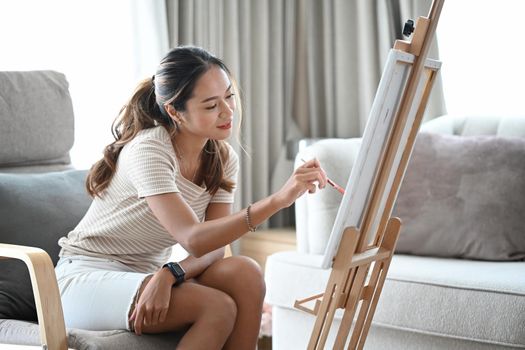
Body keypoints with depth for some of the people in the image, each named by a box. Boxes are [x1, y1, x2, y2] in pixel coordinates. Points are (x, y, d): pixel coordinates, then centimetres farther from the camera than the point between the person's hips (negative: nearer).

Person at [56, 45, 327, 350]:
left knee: (245, 274, -21)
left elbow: (214, 246, -6)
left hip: (149, 276, 6)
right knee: (219, 308, -27)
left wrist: (169, 274, -27)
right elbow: (195, 240, -33)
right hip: (87, 279, -6)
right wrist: (278, 200, -41)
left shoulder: (223, 158, -1)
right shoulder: (147, 150, -23)